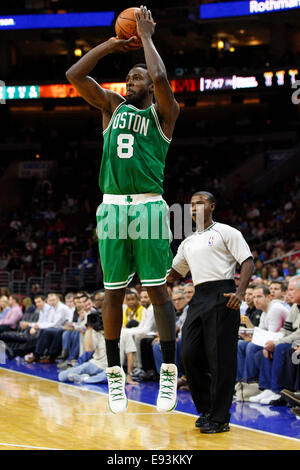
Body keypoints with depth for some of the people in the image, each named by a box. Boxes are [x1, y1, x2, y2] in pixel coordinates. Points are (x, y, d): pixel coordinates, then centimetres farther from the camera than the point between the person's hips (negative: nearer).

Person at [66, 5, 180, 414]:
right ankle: (115, 373, 12)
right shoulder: (113, 106, 18)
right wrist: (112, 44, 9)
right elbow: (74, 75, 9)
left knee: (156, 289, -3)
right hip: (112, 207, 4)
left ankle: (169, 372, 2)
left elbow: (160, 78, -14)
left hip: (149, 206, -4)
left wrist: (146, 37, -2)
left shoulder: (163, 113, 6)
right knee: (113, 291, 5)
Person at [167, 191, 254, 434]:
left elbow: (248, 262, -5)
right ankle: (206, 409, 15)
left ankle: (219, 418, -4)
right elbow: (174, 274, 33)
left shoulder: (226, 232, 3)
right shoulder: (188, 243, 23)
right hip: (199, 298, 7)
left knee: (221, 358, -8)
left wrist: (240, 293, -19)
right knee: (190, 355, 0)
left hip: (222, 295, -7)